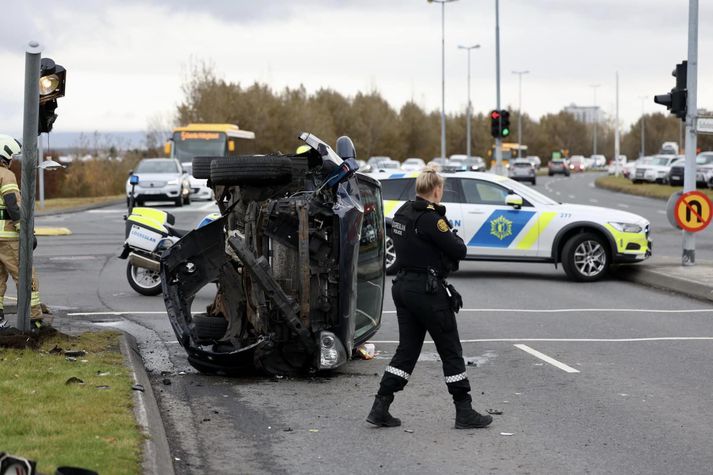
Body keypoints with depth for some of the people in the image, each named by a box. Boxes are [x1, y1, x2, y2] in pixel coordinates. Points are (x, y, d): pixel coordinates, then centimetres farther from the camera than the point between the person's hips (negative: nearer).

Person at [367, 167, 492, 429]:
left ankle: (380, 408, 6)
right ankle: (464, 412, 9)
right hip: (428, 290, -8)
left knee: (407, 350, 12)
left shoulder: (402, 213, 9)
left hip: (403, 286, 8)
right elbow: (458, 251, -17)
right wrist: (454, 236, 5)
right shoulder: (430, 219, -18)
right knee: (451, 351, 3)